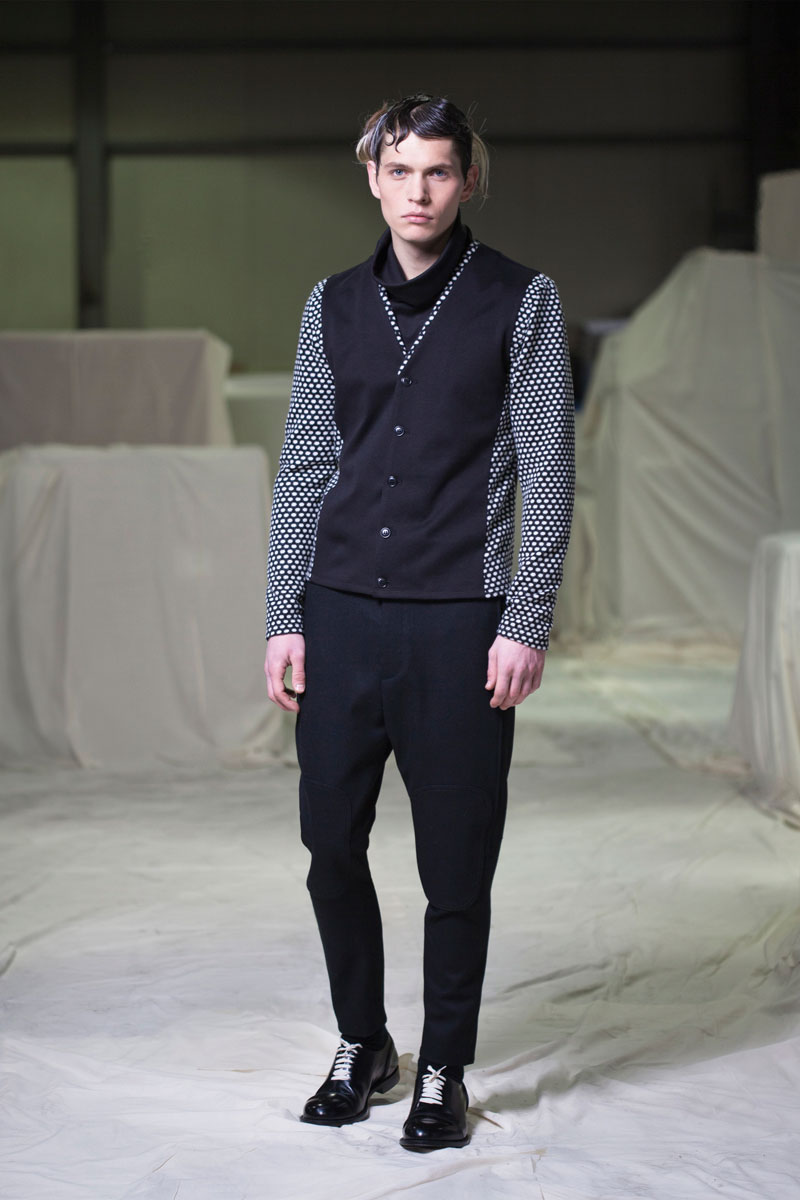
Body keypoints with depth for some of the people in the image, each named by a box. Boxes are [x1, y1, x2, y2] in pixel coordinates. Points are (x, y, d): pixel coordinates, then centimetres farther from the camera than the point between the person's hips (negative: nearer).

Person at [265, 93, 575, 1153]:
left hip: (460, 625, -3)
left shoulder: (522, 302, 0)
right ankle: (361, 1045, 27)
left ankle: (445, 1073, 18)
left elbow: (549, 470, -2)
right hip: (340, 616, 3)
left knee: (456, 868, 3)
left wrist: (526, 625, -8)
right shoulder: (334, 306, 10)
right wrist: (285, 618, 6)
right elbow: (303, 468, 11)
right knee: (333, 845, 8)